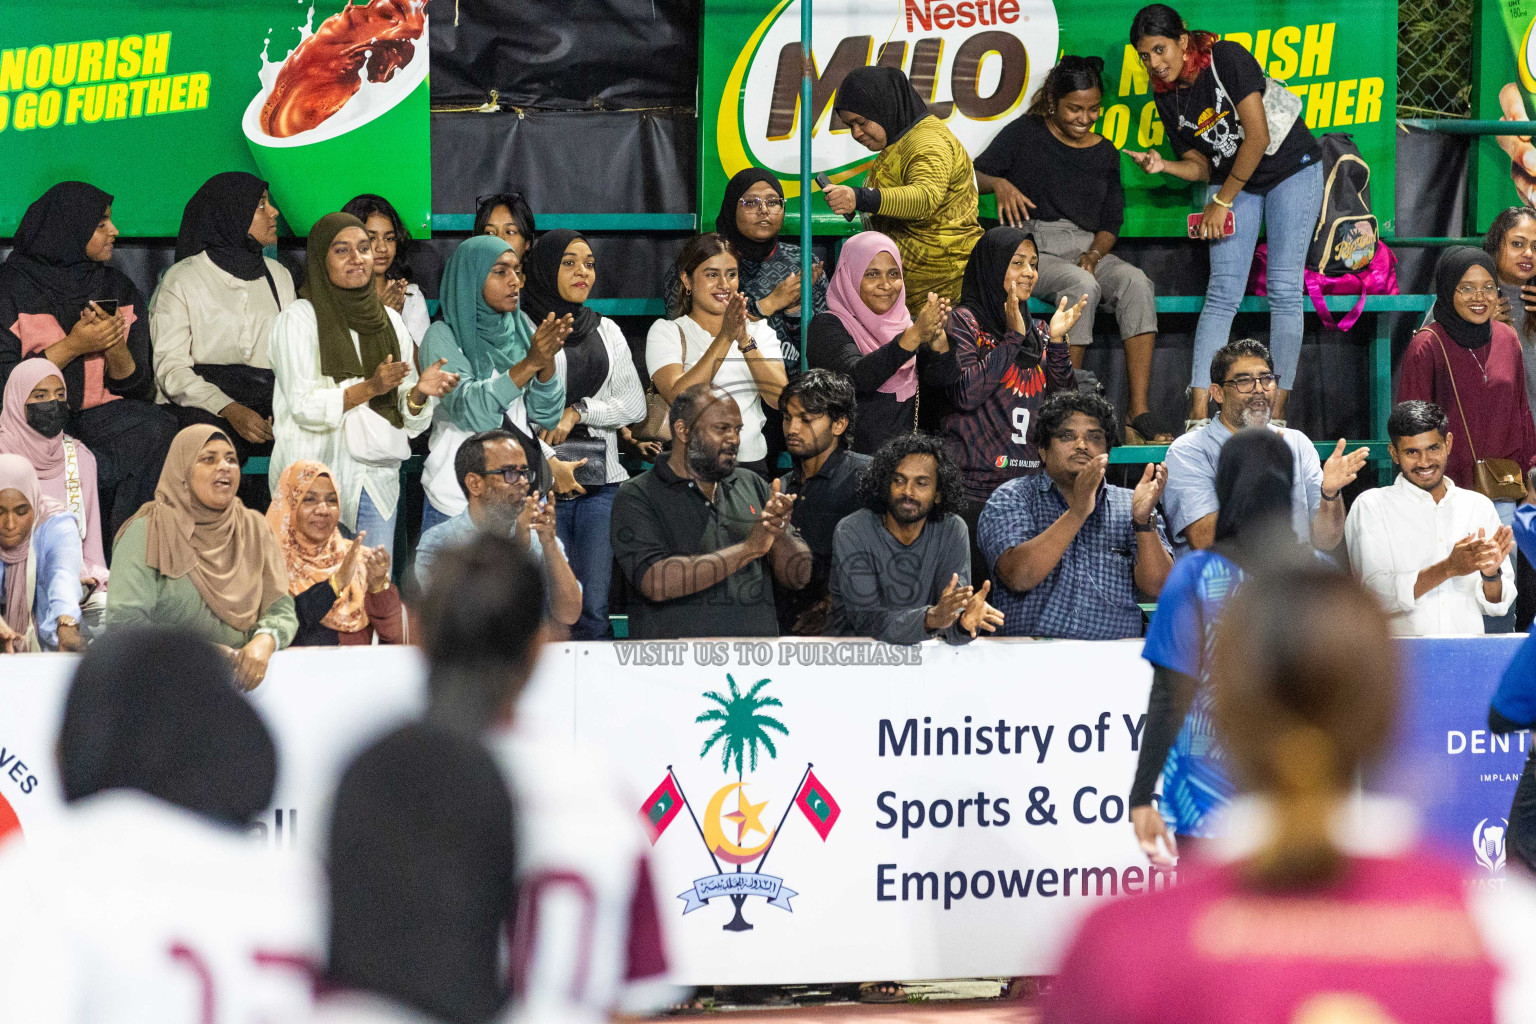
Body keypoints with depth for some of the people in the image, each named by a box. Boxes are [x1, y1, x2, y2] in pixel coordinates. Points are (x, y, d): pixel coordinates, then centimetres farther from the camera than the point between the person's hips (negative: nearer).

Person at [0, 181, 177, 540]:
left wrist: (115, 347, -11)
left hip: (97, 413, 4)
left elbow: (137, 387, 10)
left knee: (157, 428, -28)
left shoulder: (118, 289, 14)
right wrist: (73, 346, -13)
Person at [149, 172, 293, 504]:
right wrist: (229, 410, -22)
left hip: (267, 401, 5)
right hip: (201, 406, -5)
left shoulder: (279, 277, 20)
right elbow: (170, 368, -7)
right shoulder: (182, 280, 3)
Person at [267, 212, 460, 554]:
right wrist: (369, 388, -21)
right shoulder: (298, 318, -1)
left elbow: (406, 418, 12)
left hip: (377, 478, 4)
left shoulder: (389, 320, 13)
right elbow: (303, 406, -11)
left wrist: (419, 392, -10)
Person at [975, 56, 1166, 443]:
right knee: (1082, 285, -36)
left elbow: (1111, 223, 14)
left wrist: (1093, 255, -7)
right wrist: (1000, 184, -22)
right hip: (1034, 249, -4)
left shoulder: (1105, 153, 16)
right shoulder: (1025, 135, 5)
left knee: (1136, 282, -28)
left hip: (1087, 249, 4)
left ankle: (1138, 413, -35)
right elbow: (972, 177, 0)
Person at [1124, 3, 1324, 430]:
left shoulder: (1227, 59, -20)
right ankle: (1198, 415, -15)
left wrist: (1222, 202, -19)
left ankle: (1276, 413, -8)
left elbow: (1257, 137, -23)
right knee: (1222, 294, -7)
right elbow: (1201, 165, 3)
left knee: (1284, 290, -9)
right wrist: (1163, 166, -19)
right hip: (1231, 180, 5)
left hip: (1290, 168, -5)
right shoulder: (1166, 96, -1)